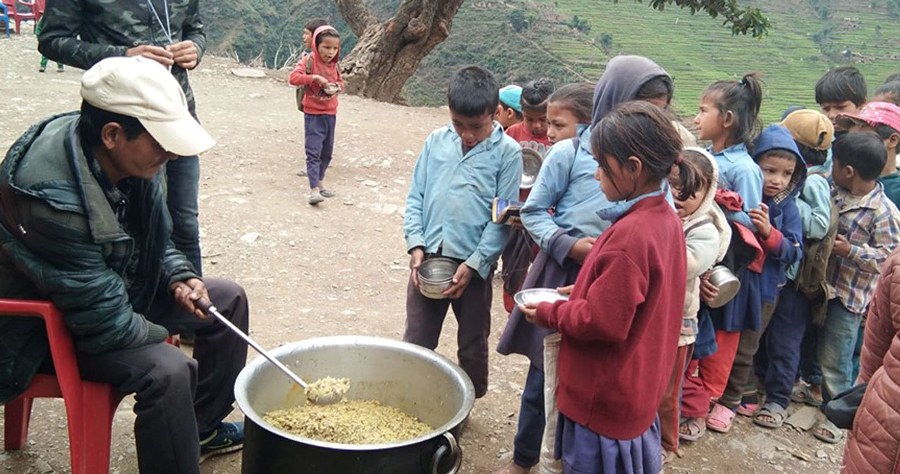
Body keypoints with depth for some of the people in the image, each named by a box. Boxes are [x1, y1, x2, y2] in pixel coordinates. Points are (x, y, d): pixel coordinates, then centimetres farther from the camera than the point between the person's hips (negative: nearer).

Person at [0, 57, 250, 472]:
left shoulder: (131, 160, -11)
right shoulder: (52, 197, -36)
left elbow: (156, 240, 8)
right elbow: (100, 315, -30)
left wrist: (178, 279, -10)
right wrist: (164, 338, -15)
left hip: (120, 290, 9)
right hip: (50, 326, -9)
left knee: (229, 298, 7)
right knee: (167, 371, -32)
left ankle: (203, 427, 21)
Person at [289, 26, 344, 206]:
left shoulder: (333, 64, 6)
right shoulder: (309, 60, -12)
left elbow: (340, 81, 18)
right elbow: (293, 77, -23)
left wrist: (336, 87, -5)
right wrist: (314, 77, -31)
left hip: (330, 114, 6)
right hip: (313, 114, -6)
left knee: (327, 151, 15)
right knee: (313, 151, -11)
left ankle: (320, 181, 32)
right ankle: (313, 190, -13)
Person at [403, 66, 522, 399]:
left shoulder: (507, 152, -7)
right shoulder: (436, 141, 3)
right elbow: (415, 197, 7)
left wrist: (474, 264, -13)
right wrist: (416, 244, -5)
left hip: (473, 264, -2)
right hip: (428, 258, 3)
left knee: (472, 347, 14)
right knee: (415, 343, 11)